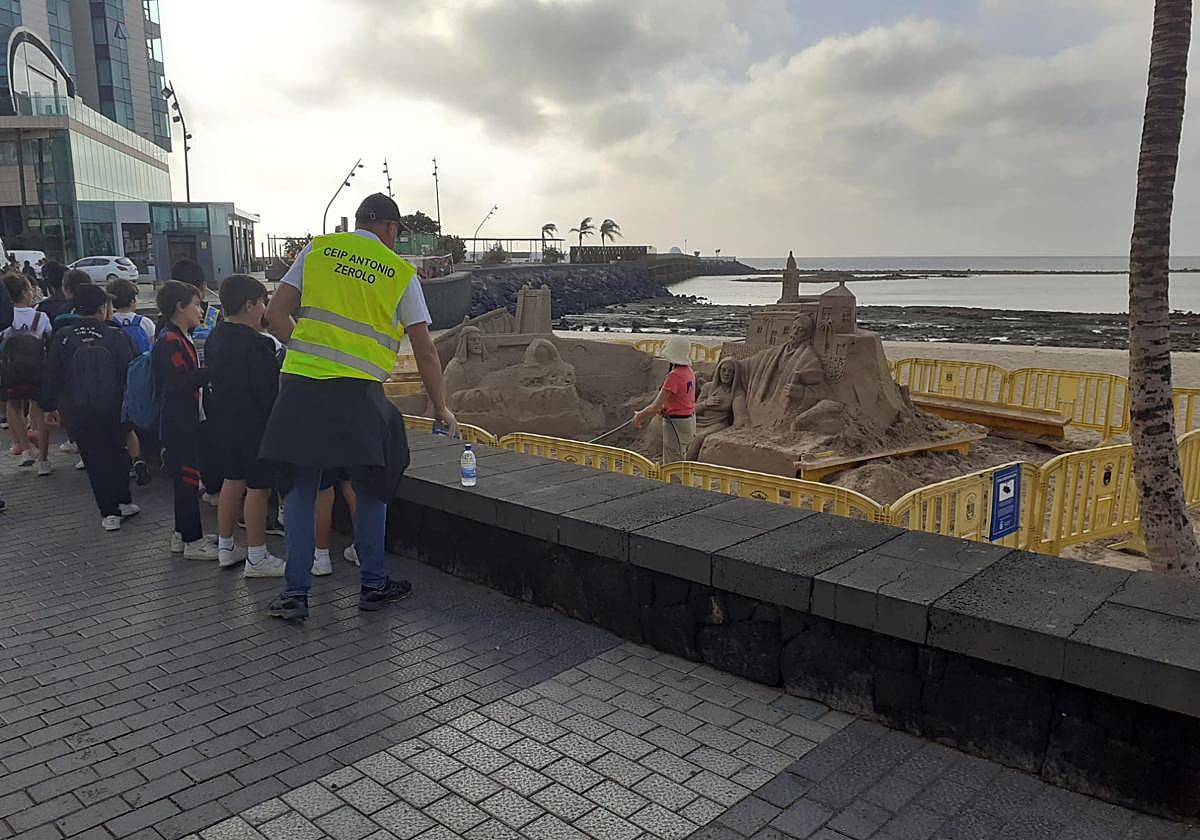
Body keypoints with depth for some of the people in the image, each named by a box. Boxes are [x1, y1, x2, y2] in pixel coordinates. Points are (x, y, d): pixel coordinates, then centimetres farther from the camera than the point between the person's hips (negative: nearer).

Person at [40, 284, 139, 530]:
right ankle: (123, 502, 25)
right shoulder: (116, 336, -9)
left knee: (95, 459, 7)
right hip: (114, 408, 0)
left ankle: (109, 512, 7)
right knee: (117, 453, 19)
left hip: (78, 411, 0)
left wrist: (49, 406, 11)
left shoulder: (62, 338, -6)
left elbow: (52, 375, 0)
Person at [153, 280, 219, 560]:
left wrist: (206, 370, 7)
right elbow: (181, 382, -25)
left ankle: (182, 534, 26)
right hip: (179, 422, -11)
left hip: (184, 420, 11)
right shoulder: (171, 341, -16)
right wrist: (211, 370, -22)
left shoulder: (178, 338, 16)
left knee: (184, 477, 16)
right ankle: (192, 541, 0)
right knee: (188, 477, -6)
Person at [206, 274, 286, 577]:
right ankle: (256, 558, 5)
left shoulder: (215, 338, 7)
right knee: (258, 486, -1)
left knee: (232, 480, 19)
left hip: (225, 422, 9)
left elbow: (214, 379, 14)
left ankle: (225, 547, 29)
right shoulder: (256, 344, -20)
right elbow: (269, 390, -21)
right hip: (254, 425, -9)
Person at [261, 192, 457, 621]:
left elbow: (276, 315, 5)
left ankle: (295, 592, 14)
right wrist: (441, 408, 17)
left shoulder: (317, 249, 9)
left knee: (301, 488, 11)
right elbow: (425, 352, 7)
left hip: (300, 386, 2)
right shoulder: (401, 273, 6)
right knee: (371, 489, 15)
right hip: (358, 394, -2)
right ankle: (373, 585, 23)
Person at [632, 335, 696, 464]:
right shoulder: (688, 371, 4)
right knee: (679, 462, 21)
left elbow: (656, 406, -22)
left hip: (676, 424, -9)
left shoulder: (674, 376, -24)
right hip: (689, 421, 9)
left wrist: (639, 415, -6)